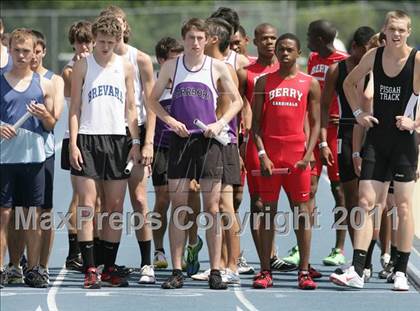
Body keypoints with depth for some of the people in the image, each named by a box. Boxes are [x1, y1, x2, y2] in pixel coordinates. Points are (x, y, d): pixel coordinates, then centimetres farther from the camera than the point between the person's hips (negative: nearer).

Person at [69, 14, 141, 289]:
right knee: (87, 206, -8)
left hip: (118, 139, 3)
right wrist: (73, 143, -6)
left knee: (115, 207, 3)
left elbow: (131, 108, 12)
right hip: (88, 139, -3)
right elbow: (75, 107, 3)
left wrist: (136, 142, 3)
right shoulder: (83, 65, 4)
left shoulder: (126, 67, 10)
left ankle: (110, 268, 10)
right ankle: (90, 269, -8)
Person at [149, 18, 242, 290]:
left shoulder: (217, 67, 3)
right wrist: (170, 120, -4)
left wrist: (220, 123, -6)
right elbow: (153, 99, 13)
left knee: (212, 208, -2)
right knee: (179, 207, 0)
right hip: (180, 139, 1)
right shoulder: (171, 66, 6)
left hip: (209, 140, -1)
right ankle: (177, 272, 4)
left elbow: (237, 101, 10)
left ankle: (215, 272, 0)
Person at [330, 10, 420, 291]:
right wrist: (358, 113, 8)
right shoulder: (374, 56, 4)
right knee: (366, 203, -3)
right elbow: (349, 83, 20)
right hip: (376, 139, 4)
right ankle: (357, 271, -6)